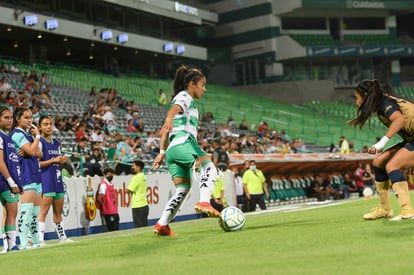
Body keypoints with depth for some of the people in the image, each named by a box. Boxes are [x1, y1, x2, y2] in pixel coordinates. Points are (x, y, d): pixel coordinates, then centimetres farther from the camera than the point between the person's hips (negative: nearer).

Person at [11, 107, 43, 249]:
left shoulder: (28, 134, 20)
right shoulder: (17, 134, -7)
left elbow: (39, 153, 14)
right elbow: (32, 151, -17)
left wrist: (28, 152, -6)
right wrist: (37, 136, -4)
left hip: (35, 174, 9)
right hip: (26, 175, -9)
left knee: (36, 211, 11)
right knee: (26, 210, -16)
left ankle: (36, 241, 16)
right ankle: (23, 243, -18)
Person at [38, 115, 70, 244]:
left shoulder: (56, 142, 18)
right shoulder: (39, 142, -7)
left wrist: (63, 160, 7)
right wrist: (53, 160, -17)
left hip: (57, 178, 8)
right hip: (45, 179, -8)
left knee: (59, 210, 14)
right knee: (44, 210, -12)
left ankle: (62, 236, 22)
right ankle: (40, 239, -13)